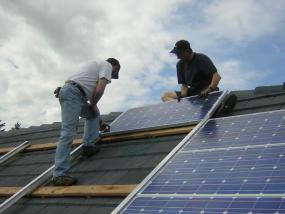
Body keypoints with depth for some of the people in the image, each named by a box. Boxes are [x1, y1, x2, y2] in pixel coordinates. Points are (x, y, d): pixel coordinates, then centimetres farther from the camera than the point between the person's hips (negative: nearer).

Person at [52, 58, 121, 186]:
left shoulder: (96, 65, 32)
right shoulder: (107, 66, 5)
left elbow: (94, 90, 35)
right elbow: (99, 91, -11)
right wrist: (93, 104, 8)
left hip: (68, 92, 10)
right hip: (73, 94, -10)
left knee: (93, 114, 26)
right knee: (68, 133, -14)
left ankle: (88, 146, 17)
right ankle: (59, 175, -16)